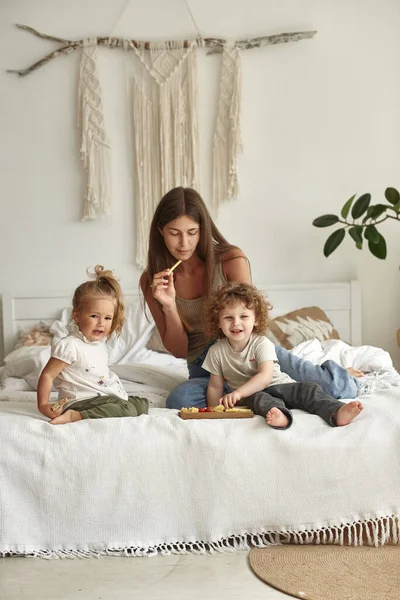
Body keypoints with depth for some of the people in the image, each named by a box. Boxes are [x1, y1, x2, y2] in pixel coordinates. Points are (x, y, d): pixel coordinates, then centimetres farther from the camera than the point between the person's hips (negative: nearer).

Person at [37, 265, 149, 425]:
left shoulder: (100, 342, 11)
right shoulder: (69, 345, -16)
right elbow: (47, 375, -16)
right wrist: (43, 405, -21)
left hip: (106, 397, 10)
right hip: (80, 402, -10)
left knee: (142, 404, 12)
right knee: (127, 411, -25)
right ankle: (74, 416, -28)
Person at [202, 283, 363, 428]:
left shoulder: (261, 344, -11)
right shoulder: (216, 351, -3)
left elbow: (265, 377, -25)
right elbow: (215, 387, 5)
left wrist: (238, 392, -37)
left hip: (277, 385, 1)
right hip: (250, 394, -1)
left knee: (310, 389, -24)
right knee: (258, 398, -36)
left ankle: (337, 412, -46)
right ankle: (279, 415, -67)